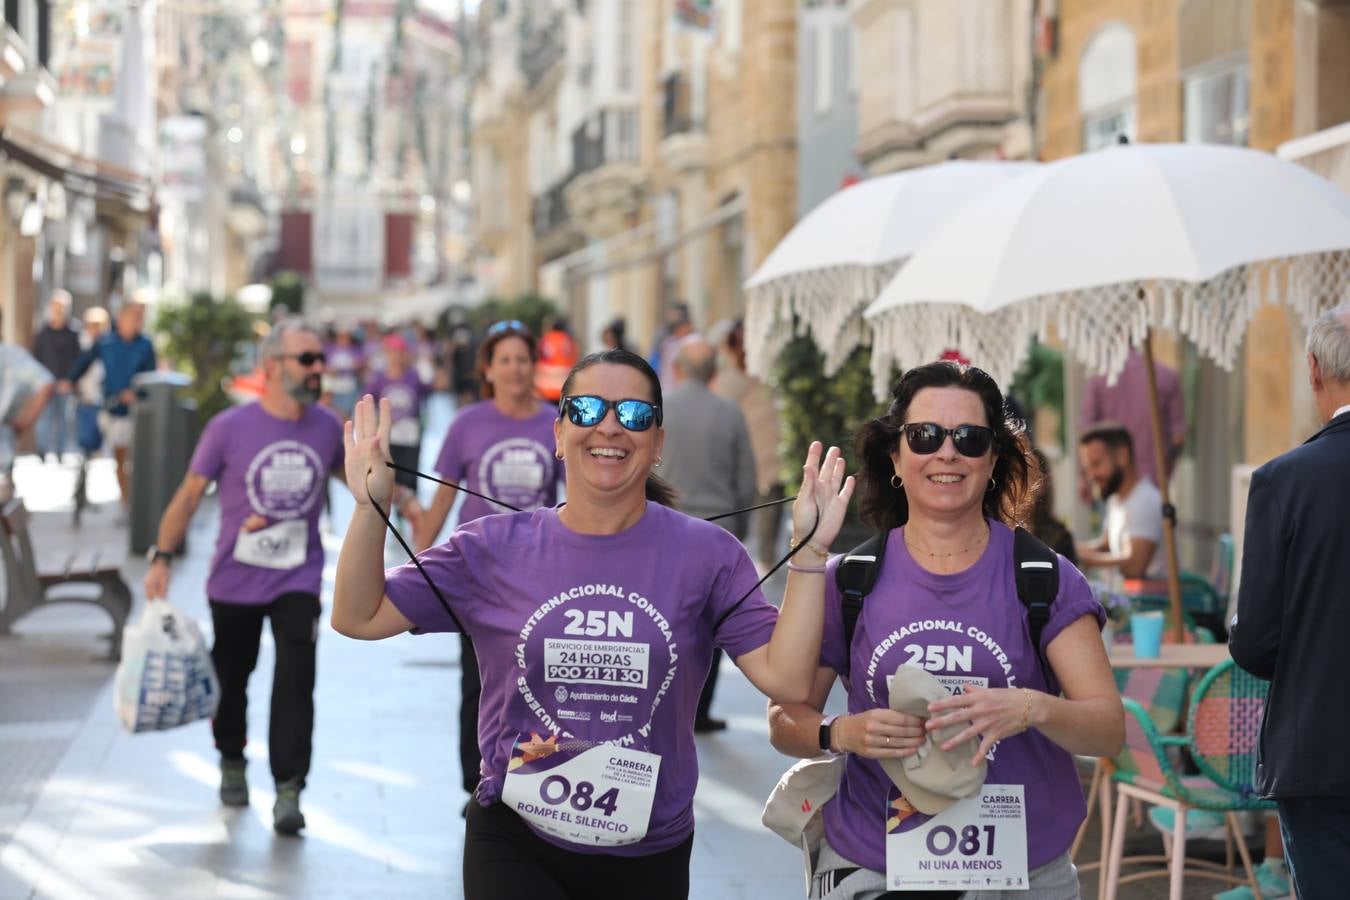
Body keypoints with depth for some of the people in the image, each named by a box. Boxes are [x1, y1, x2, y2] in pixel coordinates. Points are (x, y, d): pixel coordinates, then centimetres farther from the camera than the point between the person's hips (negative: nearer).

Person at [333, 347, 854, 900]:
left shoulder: (705, 554, -3)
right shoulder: (494, 548, -2)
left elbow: (787, 678, -11)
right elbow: (359, 619, -1)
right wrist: (371, 507, -14)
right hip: (515, 846, -1)